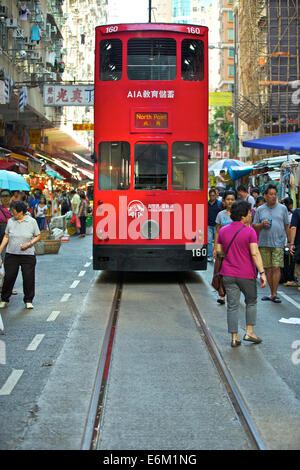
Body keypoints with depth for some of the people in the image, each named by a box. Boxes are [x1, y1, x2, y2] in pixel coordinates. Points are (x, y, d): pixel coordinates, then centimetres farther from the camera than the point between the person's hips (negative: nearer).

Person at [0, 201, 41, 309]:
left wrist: (29, 244, -12)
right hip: (11, 254, 2)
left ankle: (28, 301, 15)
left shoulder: (32, 221, -1)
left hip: (28, 255, -1)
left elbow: (38, 236, 4)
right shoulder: (10, 221, 5)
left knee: (28, 278, 0)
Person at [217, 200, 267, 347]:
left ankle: (234, 338, 7)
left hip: (228, 274, 4)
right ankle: (249, 332, 16)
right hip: (246, 274, -4)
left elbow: (219, 250, 10)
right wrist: (262, 273, -17)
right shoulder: (249, 231, -12)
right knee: (251, 302, 17)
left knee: (232, 305, 6)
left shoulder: (223, 230, 4)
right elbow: (255, 253, -18)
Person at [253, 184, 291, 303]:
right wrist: (262, 224, -10)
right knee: (268, 268, 5)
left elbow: (287, 226, 9)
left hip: (278, 243, -2)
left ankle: (274, 294, -5)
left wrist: (290, 241, 7)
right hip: (264, 243, 2)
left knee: (276, 267, -10)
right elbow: (254, 226, 11)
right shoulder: (260, 210, 9)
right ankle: (272, 293, 13)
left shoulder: (282, 208, 6)